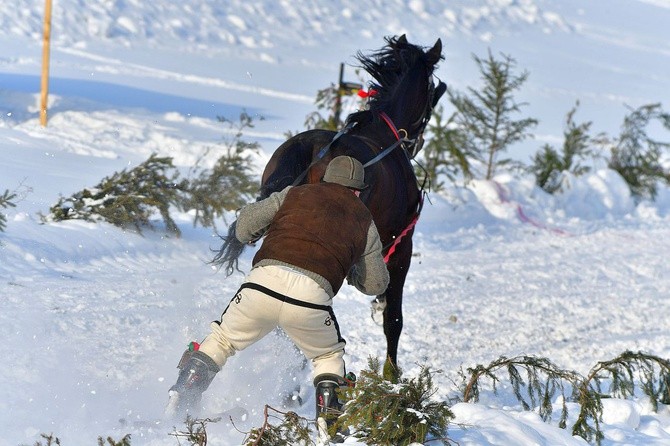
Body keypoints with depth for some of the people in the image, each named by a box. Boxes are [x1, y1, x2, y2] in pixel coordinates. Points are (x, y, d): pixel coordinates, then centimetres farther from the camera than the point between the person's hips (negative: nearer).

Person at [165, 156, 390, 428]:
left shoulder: (295, 194, 21)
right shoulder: (365, 222, 23)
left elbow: (245, 224, 17)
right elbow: (376, 284, 28)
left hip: (264, 281, 0)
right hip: (312, 294, 0)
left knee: (222, 340, 24)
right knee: (329, 357, 28)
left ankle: (181, 401, 14)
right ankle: (329, 419, 13)